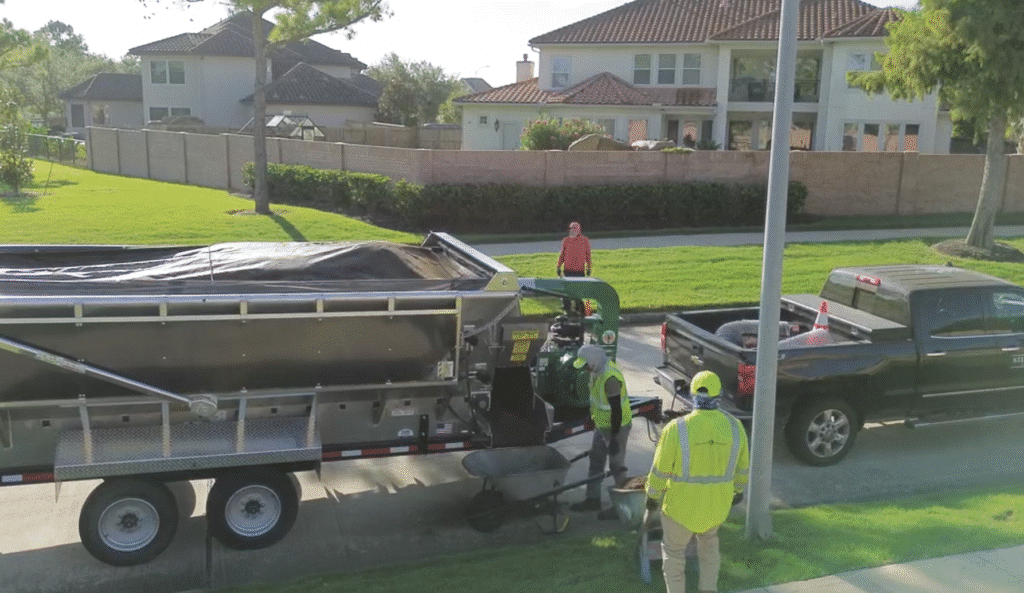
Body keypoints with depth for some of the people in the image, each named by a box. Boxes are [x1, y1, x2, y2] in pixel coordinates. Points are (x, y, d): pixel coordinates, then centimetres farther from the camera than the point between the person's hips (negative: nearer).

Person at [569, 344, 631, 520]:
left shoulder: (610, 378, -30)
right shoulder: (597, 371, 0)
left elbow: (616, 410, -28)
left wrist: (614, 438, -24)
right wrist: (592, 418, 24)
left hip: (617, 427, -9)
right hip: (602, 425, 9)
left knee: (616, 466, 2)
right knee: (596, 461, 17)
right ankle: (592, 499, 30)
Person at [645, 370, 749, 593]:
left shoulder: (676, 429, -24)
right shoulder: (734, 426, -15)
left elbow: (660, 468, -14)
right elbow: (741, 465, 1)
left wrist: (652, 495, 4)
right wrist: (739, 488, 20)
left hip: (682, 502, -3)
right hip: (717, 501, 3)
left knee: (673, 548, 23)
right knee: (708, 537, 35)